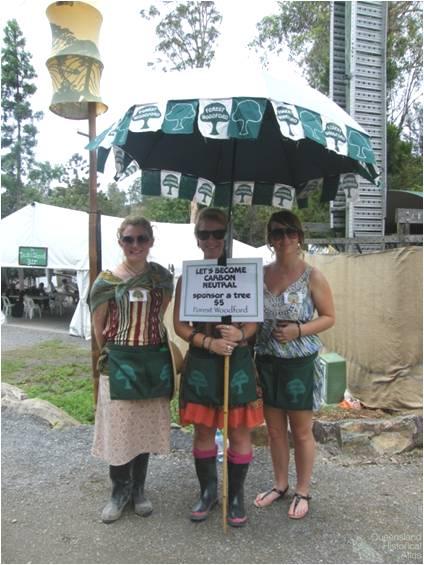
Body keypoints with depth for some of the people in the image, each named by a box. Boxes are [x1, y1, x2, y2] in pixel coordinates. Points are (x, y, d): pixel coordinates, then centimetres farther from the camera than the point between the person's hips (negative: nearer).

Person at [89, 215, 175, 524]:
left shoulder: (162, 276, 2)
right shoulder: (107, 280, -5)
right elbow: (98, 326, 3)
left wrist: (151, 339, 6)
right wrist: (112, 351, 7)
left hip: (155, 360, 2)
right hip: (120, 361, -2)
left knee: (146, 425, 12)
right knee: (118, 426, 4)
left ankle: (138, 488, 30)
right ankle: (120, 489, 25)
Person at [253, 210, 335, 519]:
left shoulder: (312, 276, -8)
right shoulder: (261, 274, 2)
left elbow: (329, 317, -4)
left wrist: (299, 330, -18)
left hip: (300, 363, -3)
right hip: (266, 362, 4)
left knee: (301, 430, 11)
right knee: (275, 429, 16)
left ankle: (303, 491, 30)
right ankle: (280, 485, 36)